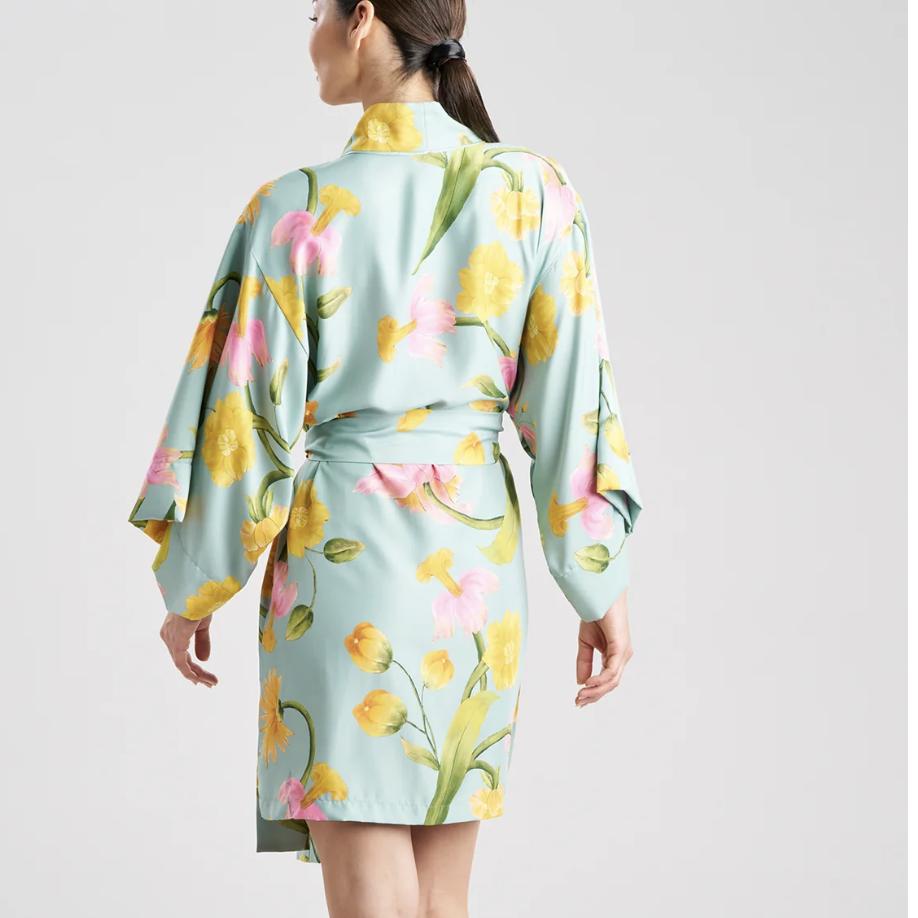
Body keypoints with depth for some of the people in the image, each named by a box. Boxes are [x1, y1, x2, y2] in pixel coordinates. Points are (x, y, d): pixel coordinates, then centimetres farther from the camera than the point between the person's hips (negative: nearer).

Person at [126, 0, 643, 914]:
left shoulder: (294, 210, -10)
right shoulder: (534, 192, -1)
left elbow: (247, 419, -6)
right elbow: (571, 401, 0)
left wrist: (192, 590, 6)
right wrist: (603, 589, 7)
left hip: (340, 548, -4)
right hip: (476, 557, 4)